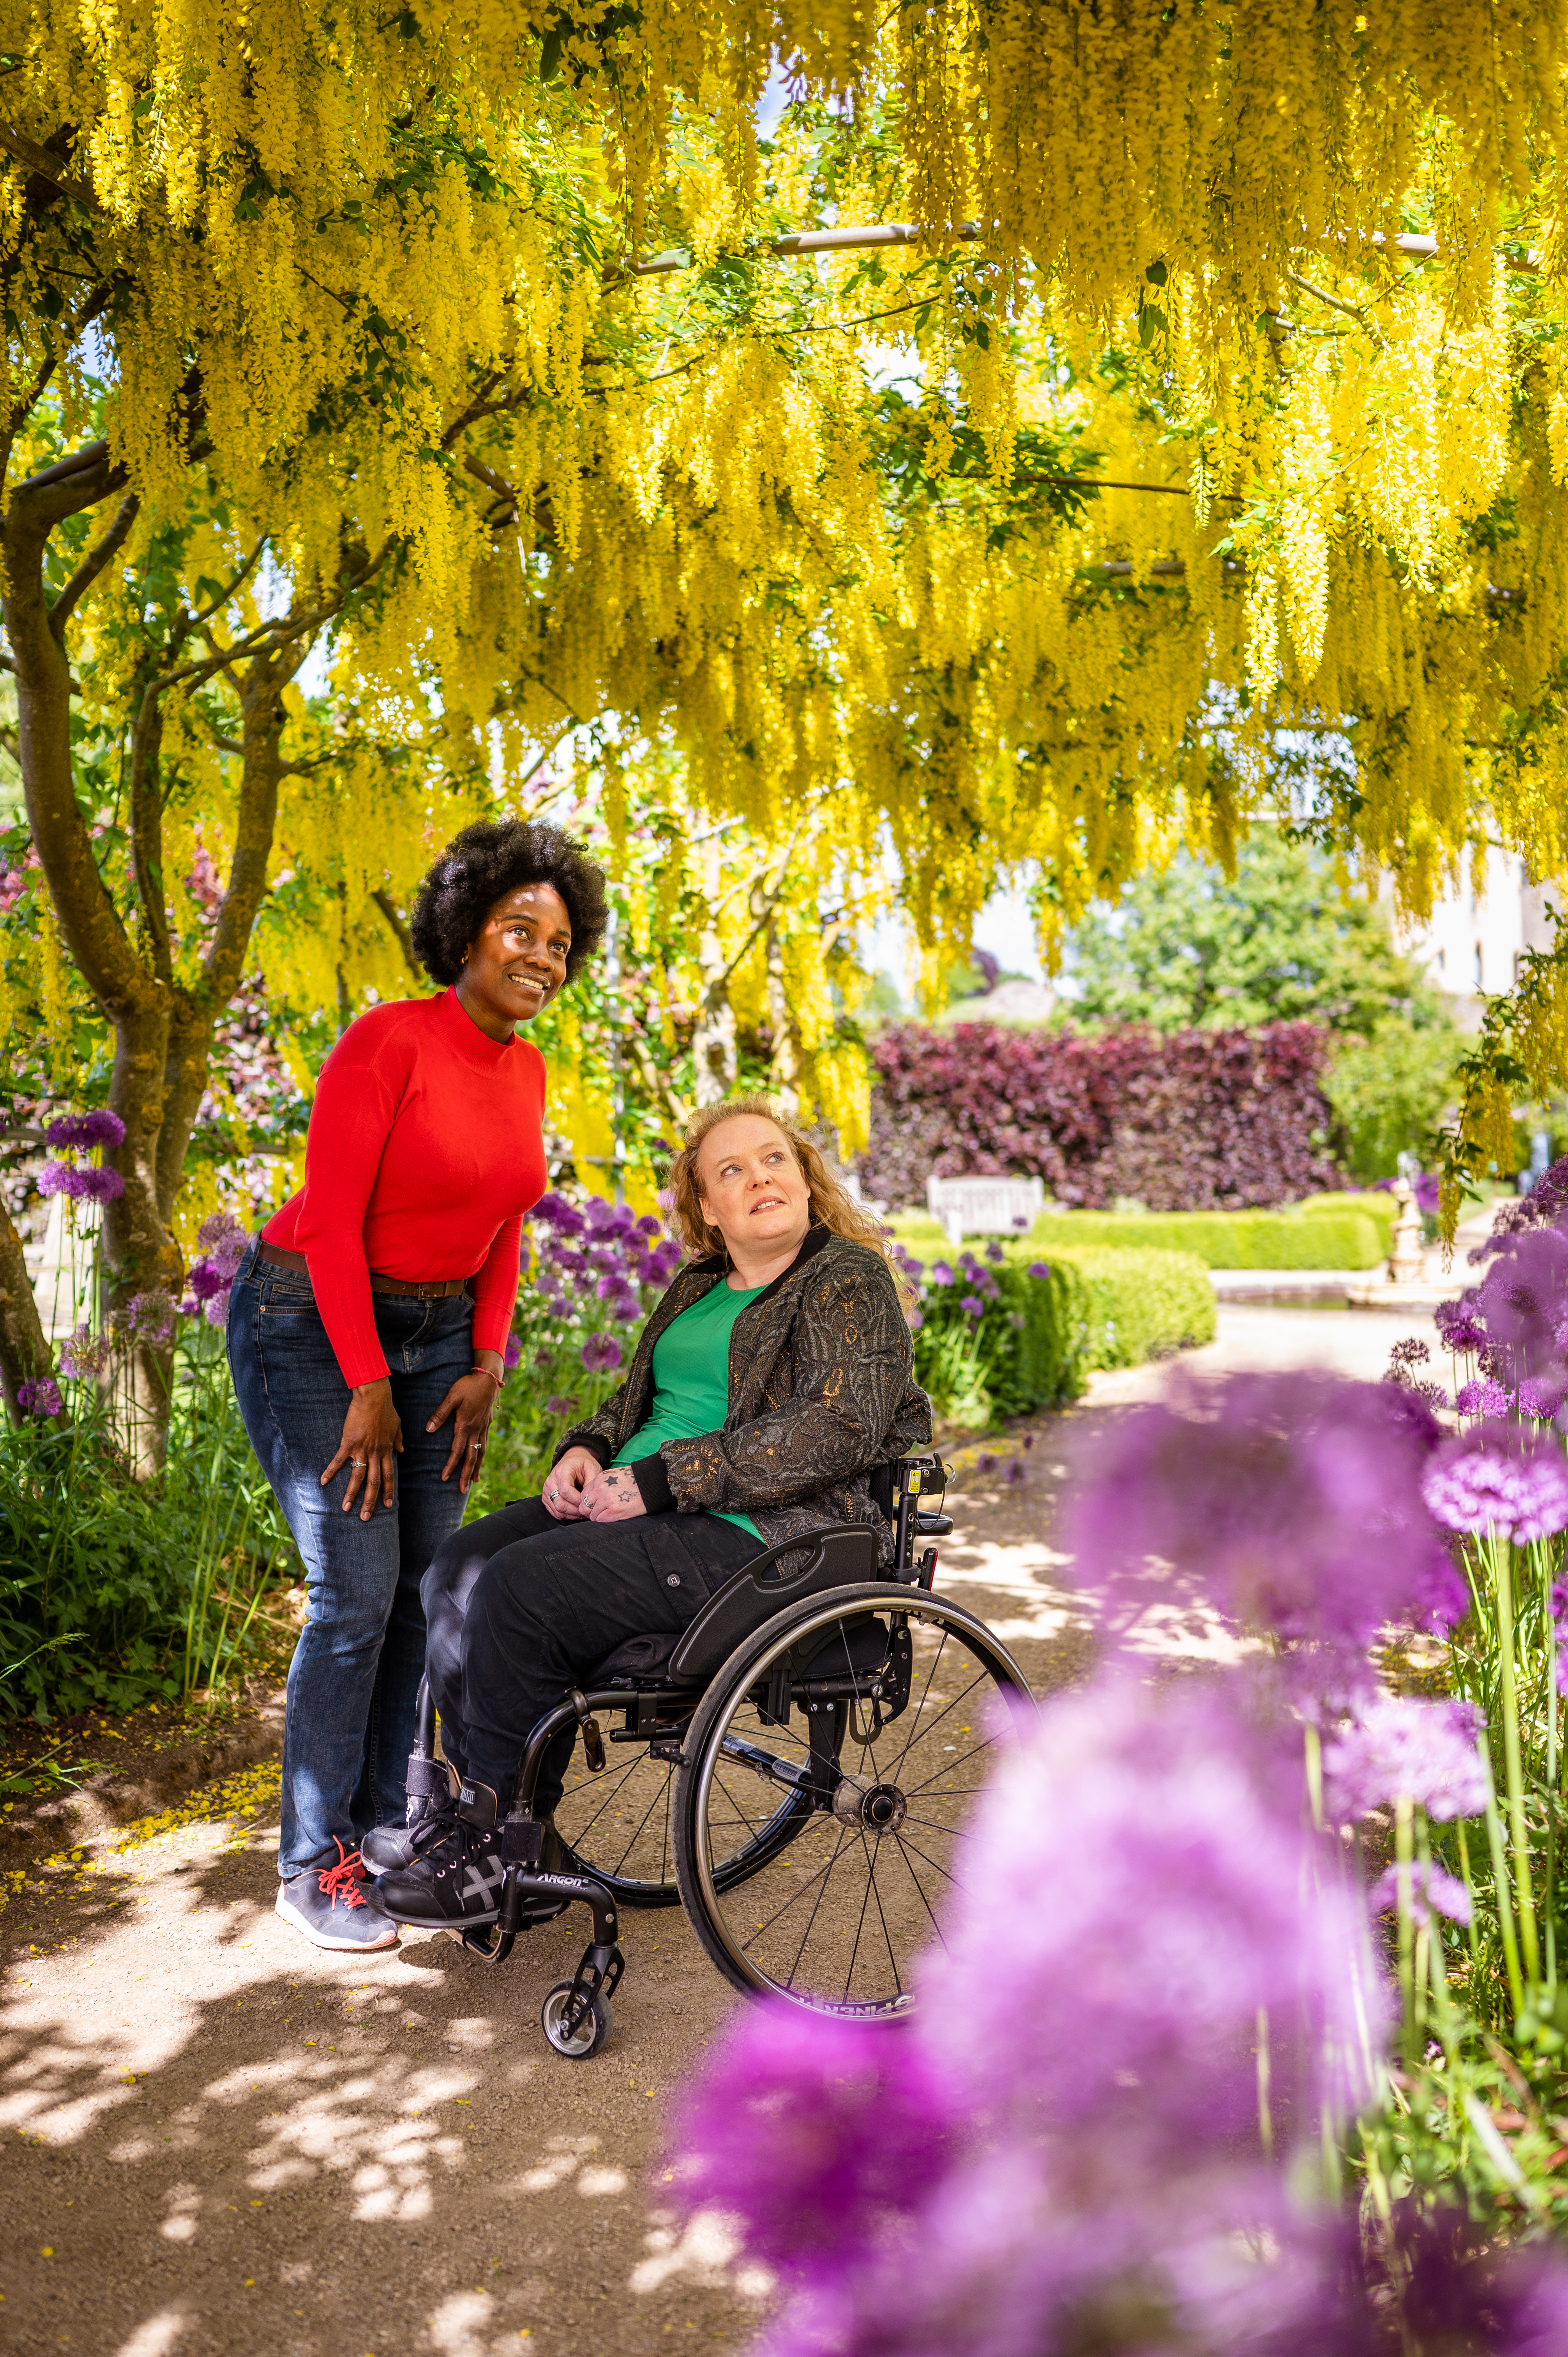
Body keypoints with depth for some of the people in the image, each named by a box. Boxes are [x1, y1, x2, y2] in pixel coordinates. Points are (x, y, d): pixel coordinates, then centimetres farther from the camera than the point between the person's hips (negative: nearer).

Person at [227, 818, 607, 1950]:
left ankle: (381, 1824, 22)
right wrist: (369, 1389, -17)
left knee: (429, 1582, 6)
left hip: (435, 1330, 7)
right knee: (357, 1593, -9)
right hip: (312, 1322, -7)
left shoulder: (527, 1072, 4)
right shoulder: (390, 1041, -18)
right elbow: (330, 1222, -19)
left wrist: (485, 1368, 4)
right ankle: (312, 1866, 8)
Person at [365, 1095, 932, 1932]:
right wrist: (588, 1450, 2)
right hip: (646, 1506, 9)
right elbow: (639, 1397, 27)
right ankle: (473, 1802, 2)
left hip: (759, 1534, -8)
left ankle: (502, 1849, -6)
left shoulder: (849, 1281, -7)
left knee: (524, 1589, -22)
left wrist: (660, 1481, -21)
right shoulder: (700, 1286, 18)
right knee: (459, 1569, -7)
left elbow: (835, 1430, -20)